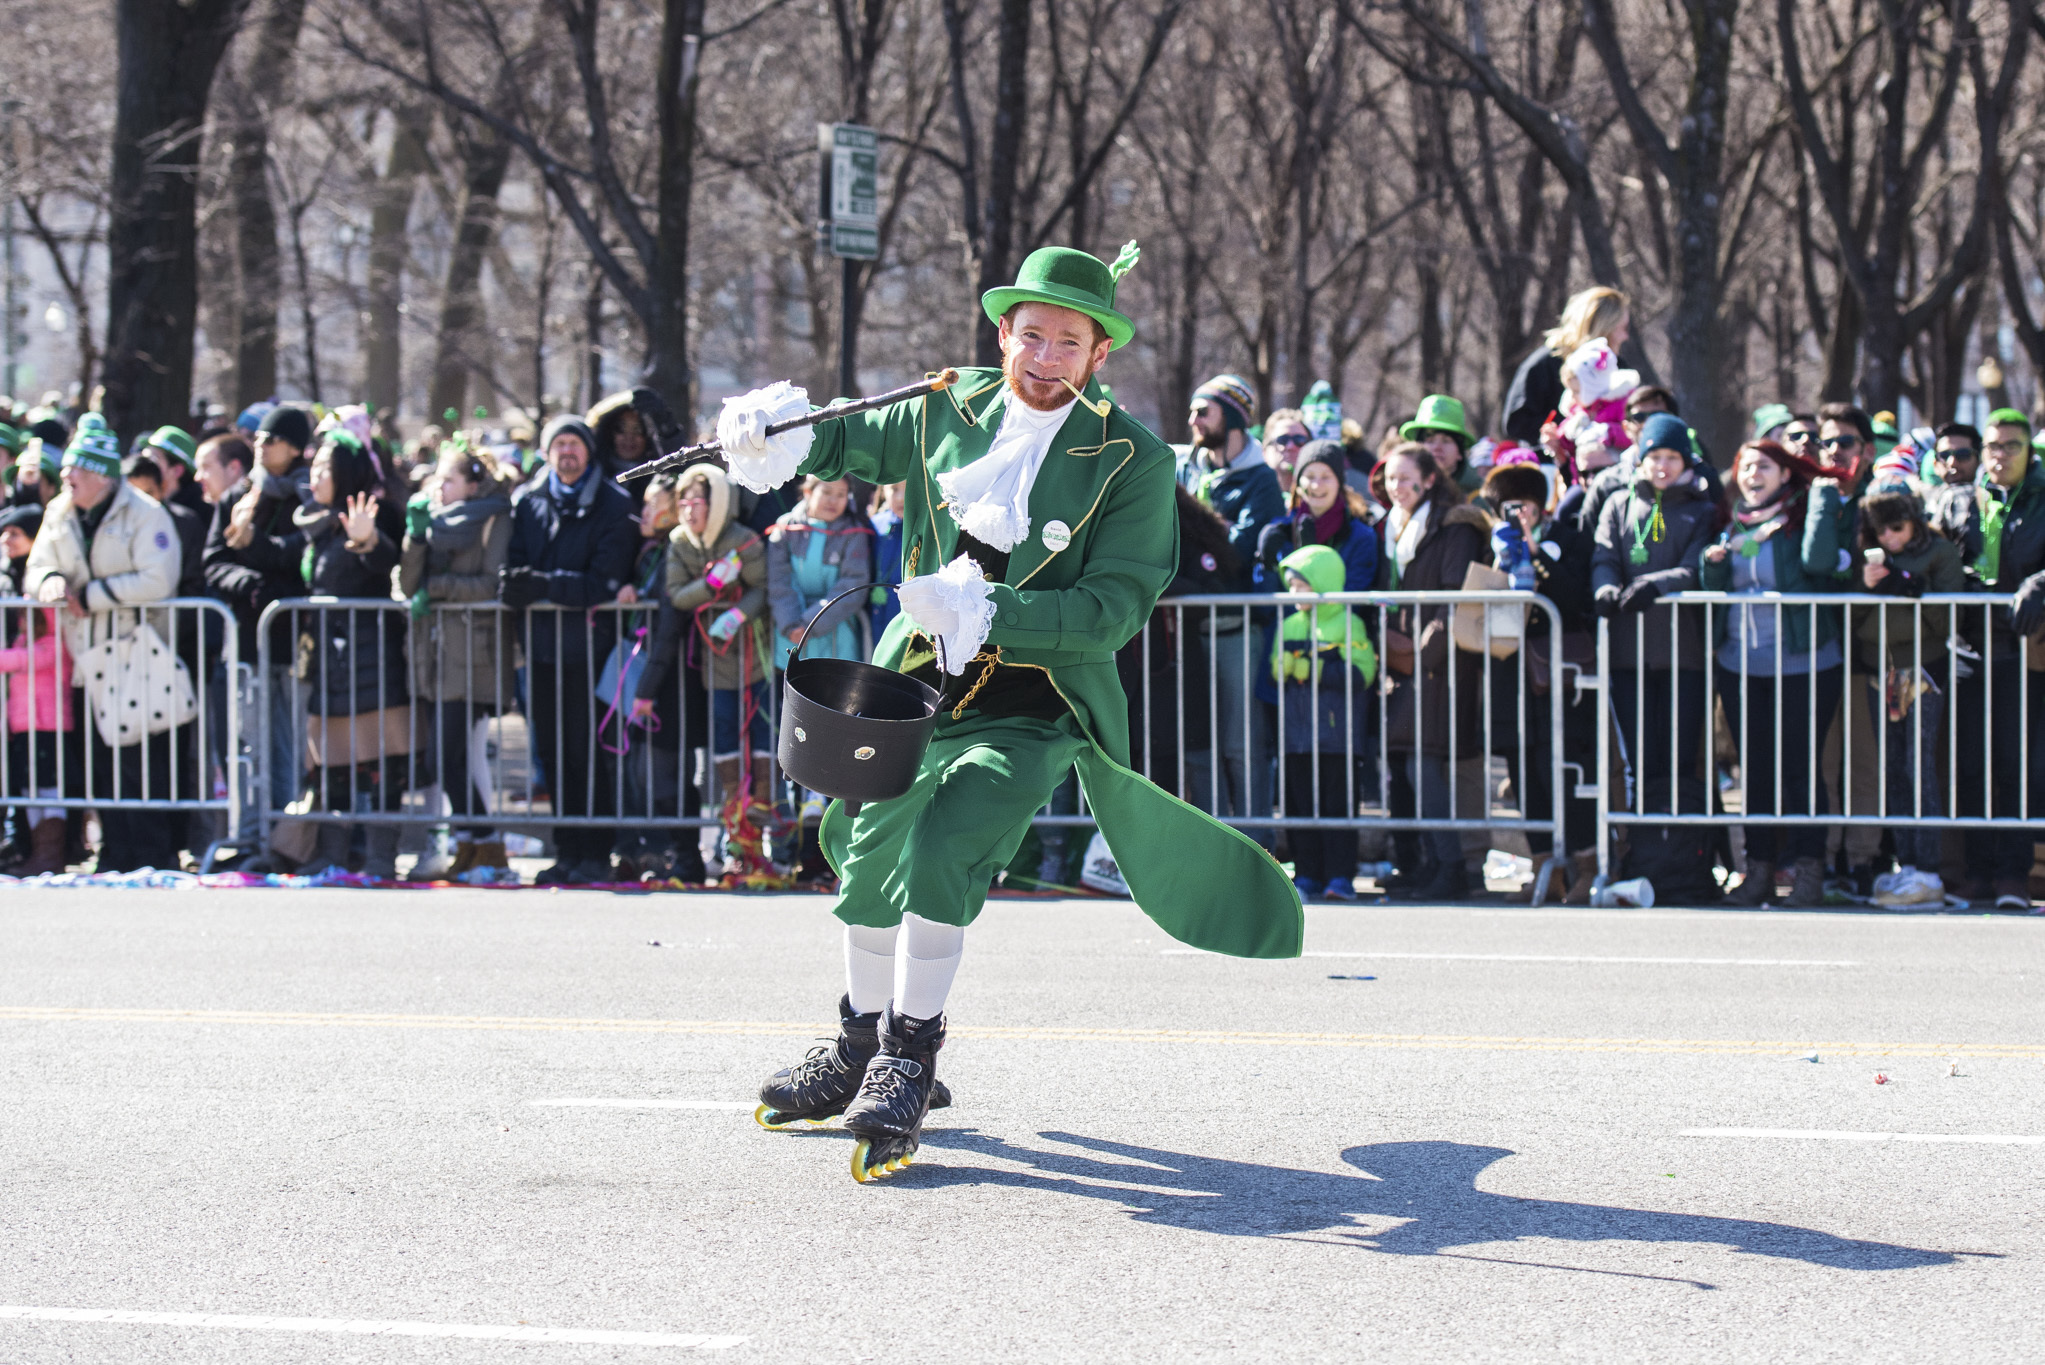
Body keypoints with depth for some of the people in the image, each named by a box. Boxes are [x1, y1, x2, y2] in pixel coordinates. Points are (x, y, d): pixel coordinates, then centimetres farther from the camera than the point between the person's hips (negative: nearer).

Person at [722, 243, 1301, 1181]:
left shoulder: (1130, 461, -11)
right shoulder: (950, 412, 1)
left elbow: (1115, 608, -18)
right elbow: (856, 443, 20)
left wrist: (986, 613, -29)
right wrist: (782, 438, -2)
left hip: (1033, 708, -6)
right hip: (920, 684, 6)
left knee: (945, 847, -26)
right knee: (867, 857, 16)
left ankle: (908, 1062, -13)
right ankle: (860, 1050, 38)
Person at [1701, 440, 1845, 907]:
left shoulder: (1802, 516, -1)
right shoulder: (1733, 525, 14)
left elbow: (1818, 561, -21)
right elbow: (1711, 590, 15)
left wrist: (1824, 499, -16)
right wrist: (1713, 563, -6)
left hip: (1802, 663, -5)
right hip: (1740, 666, 5)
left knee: (1800, 766, -5)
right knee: (1755, 768, 7)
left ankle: (1808, 869, -3)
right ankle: (1759, 869, 11)